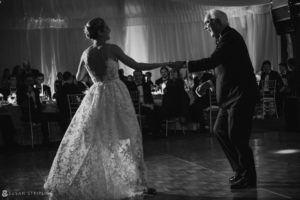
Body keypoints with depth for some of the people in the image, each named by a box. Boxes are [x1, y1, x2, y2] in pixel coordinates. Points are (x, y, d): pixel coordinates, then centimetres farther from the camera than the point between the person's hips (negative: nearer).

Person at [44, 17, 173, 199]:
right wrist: (162, 64, 0)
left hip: (96, 96, 4)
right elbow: (137, 66, -9)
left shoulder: (86, 54, 3)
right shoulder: (112, 49, -11)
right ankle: (139, 184, 10)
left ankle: (65, 184, 16)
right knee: (129, 139, 5)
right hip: (116, 95, -4)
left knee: (84, 141, 11)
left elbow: (79, 78, 17)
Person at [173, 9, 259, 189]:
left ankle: (249, 178, 7)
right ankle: (241, 169, 22)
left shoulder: (230, 37, -15)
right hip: (232, 96, 11)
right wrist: (210, 83, 11)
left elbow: (212, 61, -25)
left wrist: (184, 64, -19)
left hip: (241, 96, -10)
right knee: (220, 130, 13)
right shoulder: (225, 38, 17)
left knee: (236, 136, -6)